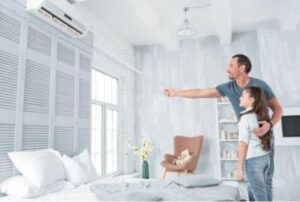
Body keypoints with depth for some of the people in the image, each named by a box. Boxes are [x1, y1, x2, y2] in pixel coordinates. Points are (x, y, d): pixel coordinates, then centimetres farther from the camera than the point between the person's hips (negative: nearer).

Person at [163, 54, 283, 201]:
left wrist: (270, 124, -25)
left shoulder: (260, 85, -11)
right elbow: (201, 93, 2)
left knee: (265, 178, -3)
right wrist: (177, 92, 3)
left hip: (264, 138, -4)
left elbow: (278, 109, -5)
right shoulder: (228, 87, 1)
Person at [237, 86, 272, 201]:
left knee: (260, 197, 1)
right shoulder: (261, 116, 9)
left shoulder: (245, 117, -12)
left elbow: (243, 145, -14)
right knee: (264, 195, 17)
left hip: (253, 160, -7)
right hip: (265, 157, 8)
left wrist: (240, 168, -11)